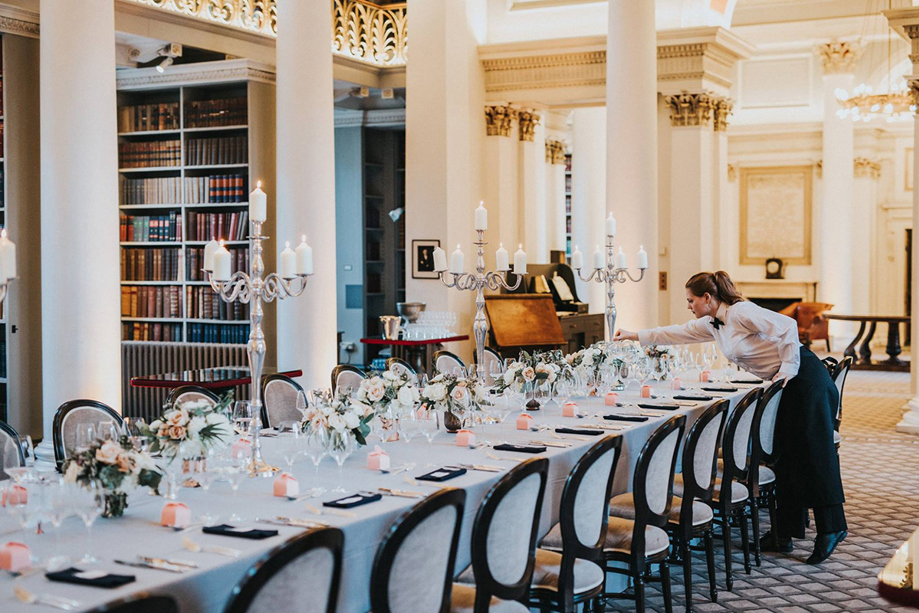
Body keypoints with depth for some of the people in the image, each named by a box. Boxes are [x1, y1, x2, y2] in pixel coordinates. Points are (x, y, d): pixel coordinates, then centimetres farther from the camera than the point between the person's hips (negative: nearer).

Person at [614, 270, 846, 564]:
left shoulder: (741, 312, -16)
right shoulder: (713, 324, 12)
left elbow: (787, 325, -23)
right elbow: (678, 333, 25)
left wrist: (788, 368, -19)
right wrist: (635, 336, 28)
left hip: (805, 378, -9)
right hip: (790, 388, 10)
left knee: (815, 455, -10)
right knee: (787, 458, 8)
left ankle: (831, 528, -6)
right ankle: (784, 534, 11)